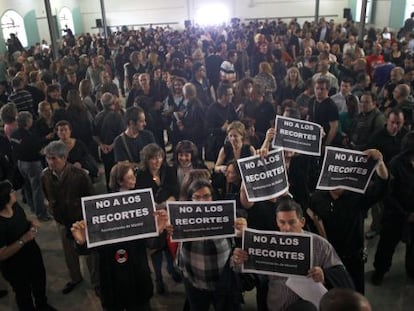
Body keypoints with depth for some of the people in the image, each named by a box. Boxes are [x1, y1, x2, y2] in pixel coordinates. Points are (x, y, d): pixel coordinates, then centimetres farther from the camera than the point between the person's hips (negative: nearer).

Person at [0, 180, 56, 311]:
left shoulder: (15, 206, -12)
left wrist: (32, 225, -11)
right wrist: (23, 240, -34)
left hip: (33, 254, 8)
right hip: (15, 267, -8)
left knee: (40, 281, 31)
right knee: (23, 293, 20)